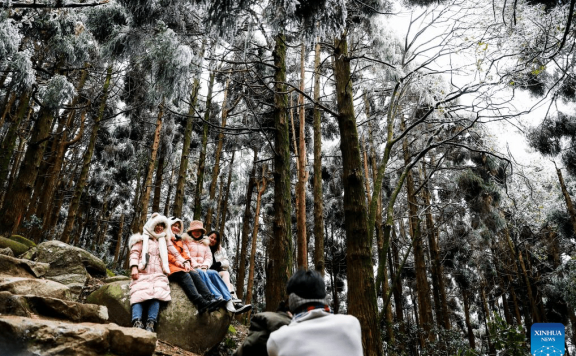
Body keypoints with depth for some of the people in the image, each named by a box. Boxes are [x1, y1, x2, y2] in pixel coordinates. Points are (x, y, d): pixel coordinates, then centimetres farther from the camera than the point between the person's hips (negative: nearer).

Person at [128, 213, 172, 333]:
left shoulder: (163, 242, 33)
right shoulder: (142, 239, 21)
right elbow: (135, 253, 8)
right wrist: (134, 267, -9)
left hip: (158, 274, 2)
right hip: (142, 273, -2)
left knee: (157, 292, -28)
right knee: (140, 292, -30)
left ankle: (151, 323, -39)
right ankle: (137, 321, -42)